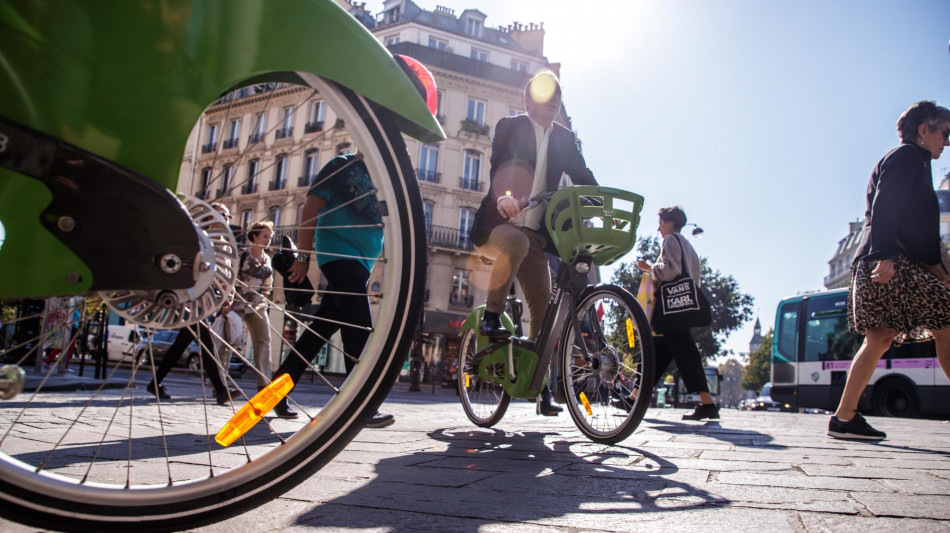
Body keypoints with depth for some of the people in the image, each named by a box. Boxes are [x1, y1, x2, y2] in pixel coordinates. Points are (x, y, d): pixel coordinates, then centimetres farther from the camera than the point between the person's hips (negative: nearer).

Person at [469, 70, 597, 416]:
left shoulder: (564, 139, 15)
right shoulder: (510, 126, 3)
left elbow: (583, 177, 7)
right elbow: (498, 167, -15)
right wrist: (503, 195, -37)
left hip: (535, 234, 4)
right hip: (498, 224, -4)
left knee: (543, 305, -5)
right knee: (517, 242, -39)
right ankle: (490, 318, -23)